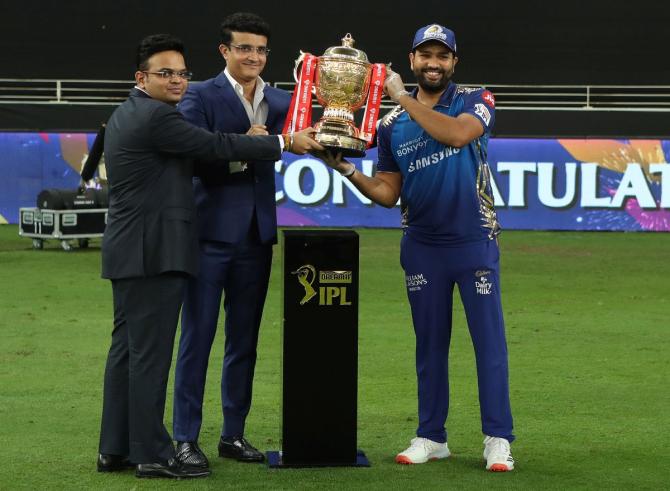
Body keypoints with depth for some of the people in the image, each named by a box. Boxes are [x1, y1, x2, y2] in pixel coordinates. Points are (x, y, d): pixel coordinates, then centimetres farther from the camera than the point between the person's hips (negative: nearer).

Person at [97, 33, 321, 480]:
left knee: (127, 349, 12)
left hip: (130, 251, 11)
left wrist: (236, 145, 8)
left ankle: (115, 449, 16)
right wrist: (285, 143, -7)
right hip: (154, 253, -11)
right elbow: (214, 146, -14)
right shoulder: (156, 117, -15)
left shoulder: (127, 114, 16)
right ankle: (152, 454, -4)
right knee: (151, 354, -7)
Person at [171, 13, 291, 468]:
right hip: (211, 230, -5)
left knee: (245, 340, 10)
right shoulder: (201, 97, -4)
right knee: (198, 337, -1)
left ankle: (234, 433, 18)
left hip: (256, 234, 5)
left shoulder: (280, 102, 10)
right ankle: (186, 438, 4)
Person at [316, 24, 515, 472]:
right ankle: (431, 437, 18)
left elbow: (457, 134, -27)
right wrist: (346, 169, -12)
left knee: (489, 340, -4)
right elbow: (388, 193, 4)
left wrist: (404, 98, -23)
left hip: (475, 242, -3)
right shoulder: (392, 124, 5)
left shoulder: (476, 101, -4)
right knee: (430, 343, 10)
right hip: (422, 247, 3)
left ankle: (498, 439, 0)